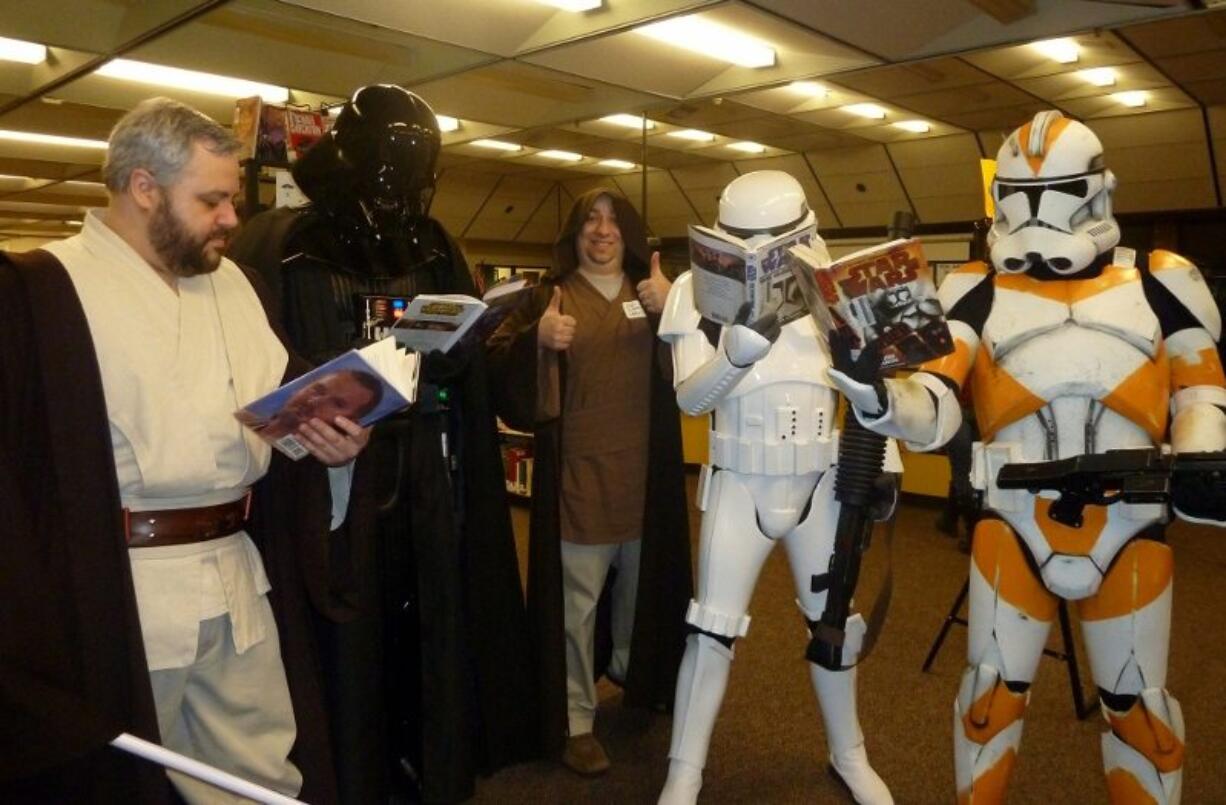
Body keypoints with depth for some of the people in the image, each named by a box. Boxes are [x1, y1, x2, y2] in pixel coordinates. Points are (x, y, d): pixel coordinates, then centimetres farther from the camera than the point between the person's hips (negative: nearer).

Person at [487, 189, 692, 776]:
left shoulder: (656, 293, 11)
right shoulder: (549, 296, 2)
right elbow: (501, 370, -9)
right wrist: (538, 341, -28)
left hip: (647, 474, 4)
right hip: (578, 474, -4)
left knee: (643, 586, 20)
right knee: (577, 600, 0)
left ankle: (637, 678, 44)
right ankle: (574, 721, 15)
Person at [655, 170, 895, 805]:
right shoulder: (703, 290, -10)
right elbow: (690, 398, -19)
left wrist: (882, 463, 1)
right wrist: (740, 350, -36)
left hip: (819, 483, 3)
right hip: (740, 484, -2)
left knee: (834, 623, 16)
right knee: (712, 629, 2)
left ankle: (848, 754, 39)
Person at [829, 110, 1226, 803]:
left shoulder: (1158, 285, 0)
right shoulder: (978, 292, -4)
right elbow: (934, 411, -13)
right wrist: (876, 397, -34)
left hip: (1129, 528, 1)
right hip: (1013, 525, 0)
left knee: (1139, 701, 17)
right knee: (995, 687, 13)